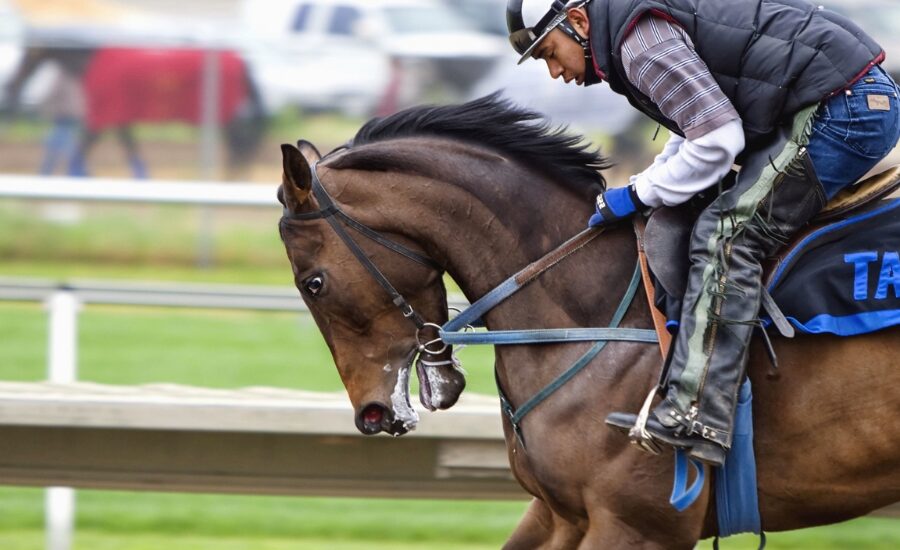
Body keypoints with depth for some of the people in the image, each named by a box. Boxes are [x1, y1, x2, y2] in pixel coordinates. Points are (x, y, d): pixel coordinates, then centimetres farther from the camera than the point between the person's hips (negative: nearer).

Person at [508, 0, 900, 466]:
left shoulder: (640, 42, -14)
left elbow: (717, 140, -17)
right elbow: (698, 124, 27)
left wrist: (638, 195, -8)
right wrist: (648, 182, 17)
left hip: (842, 110, -11)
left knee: (728, 235, -15)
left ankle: (695, 418, -23)